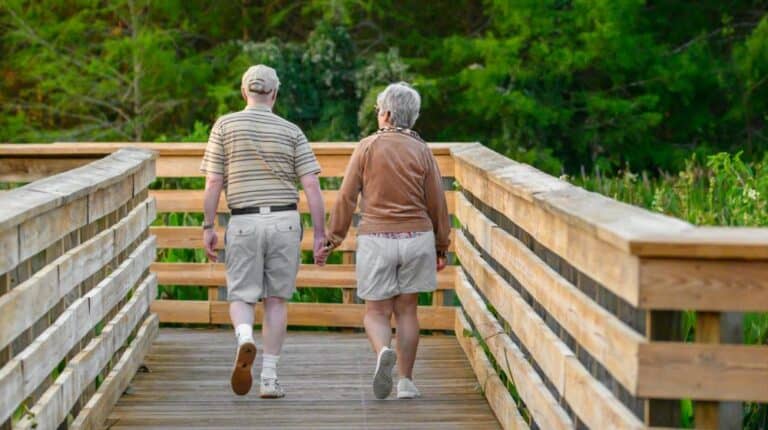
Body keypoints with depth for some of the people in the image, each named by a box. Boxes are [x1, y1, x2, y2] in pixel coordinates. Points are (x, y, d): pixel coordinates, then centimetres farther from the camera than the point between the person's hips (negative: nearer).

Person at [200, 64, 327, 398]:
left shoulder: (225, 126, 0)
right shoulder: (291, 132, 3)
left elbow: (213, 183, -2)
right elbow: (311, 185, -3)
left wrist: (208, 227, 6)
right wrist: (320, 234, 1)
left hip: (244, 223, -1)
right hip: (285, 220, 1)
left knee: (241, 297, 7)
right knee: (276, 299, 10)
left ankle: (245, 340, -27)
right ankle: (269, 377, 7)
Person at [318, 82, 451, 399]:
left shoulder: (367, 147, -3)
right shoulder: (422, 152, 1)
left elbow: (347, 197, -3)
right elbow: (436, 203, 4)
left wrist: (333, 238, 6)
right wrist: (441, 247, 14)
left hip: (376, 239, -2)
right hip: (416, 237, 2)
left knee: (377, 312, 7)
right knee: (406, 310, 11)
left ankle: (383, 352, -24)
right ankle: (406, 382, 11)